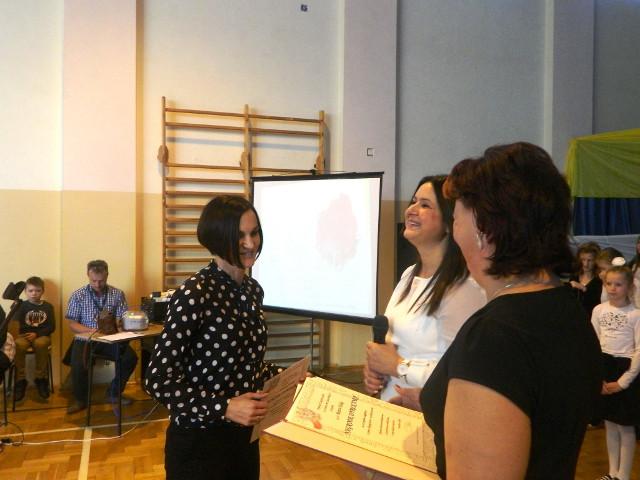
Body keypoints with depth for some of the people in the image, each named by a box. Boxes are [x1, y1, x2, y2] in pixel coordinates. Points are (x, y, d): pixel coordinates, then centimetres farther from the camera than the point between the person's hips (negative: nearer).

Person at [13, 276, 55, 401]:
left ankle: (41, 379, -20)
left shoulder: (47, 306, 8)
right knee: (18, 345, -35)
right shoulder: (22, 305, 7)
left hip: (42, 335, 0)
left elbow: (51, 326, 1)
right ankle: (20, 381, -22)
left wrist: (37, 334, -13)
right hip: (24, 335, 1)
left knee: (40, 344, -37)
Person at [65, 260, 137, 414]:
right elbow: (72, 323, -2)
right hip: (86, 339, -1)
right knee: (78, 364, -31)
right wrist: (90, 330, -20)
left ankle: (113, 392, 1)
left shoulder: (118, 294, 1)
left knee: (131, 357, -24)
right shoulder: (78, 295, -1)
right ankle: (80, 399, -2)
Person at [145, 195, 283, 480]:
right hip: (199, 442, -7)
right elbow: (158, 380, -20)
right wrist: (224, 408, -27)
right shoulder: (195, 295, -21)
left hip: (244, 436, 7)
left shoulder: (253, 289, 3)